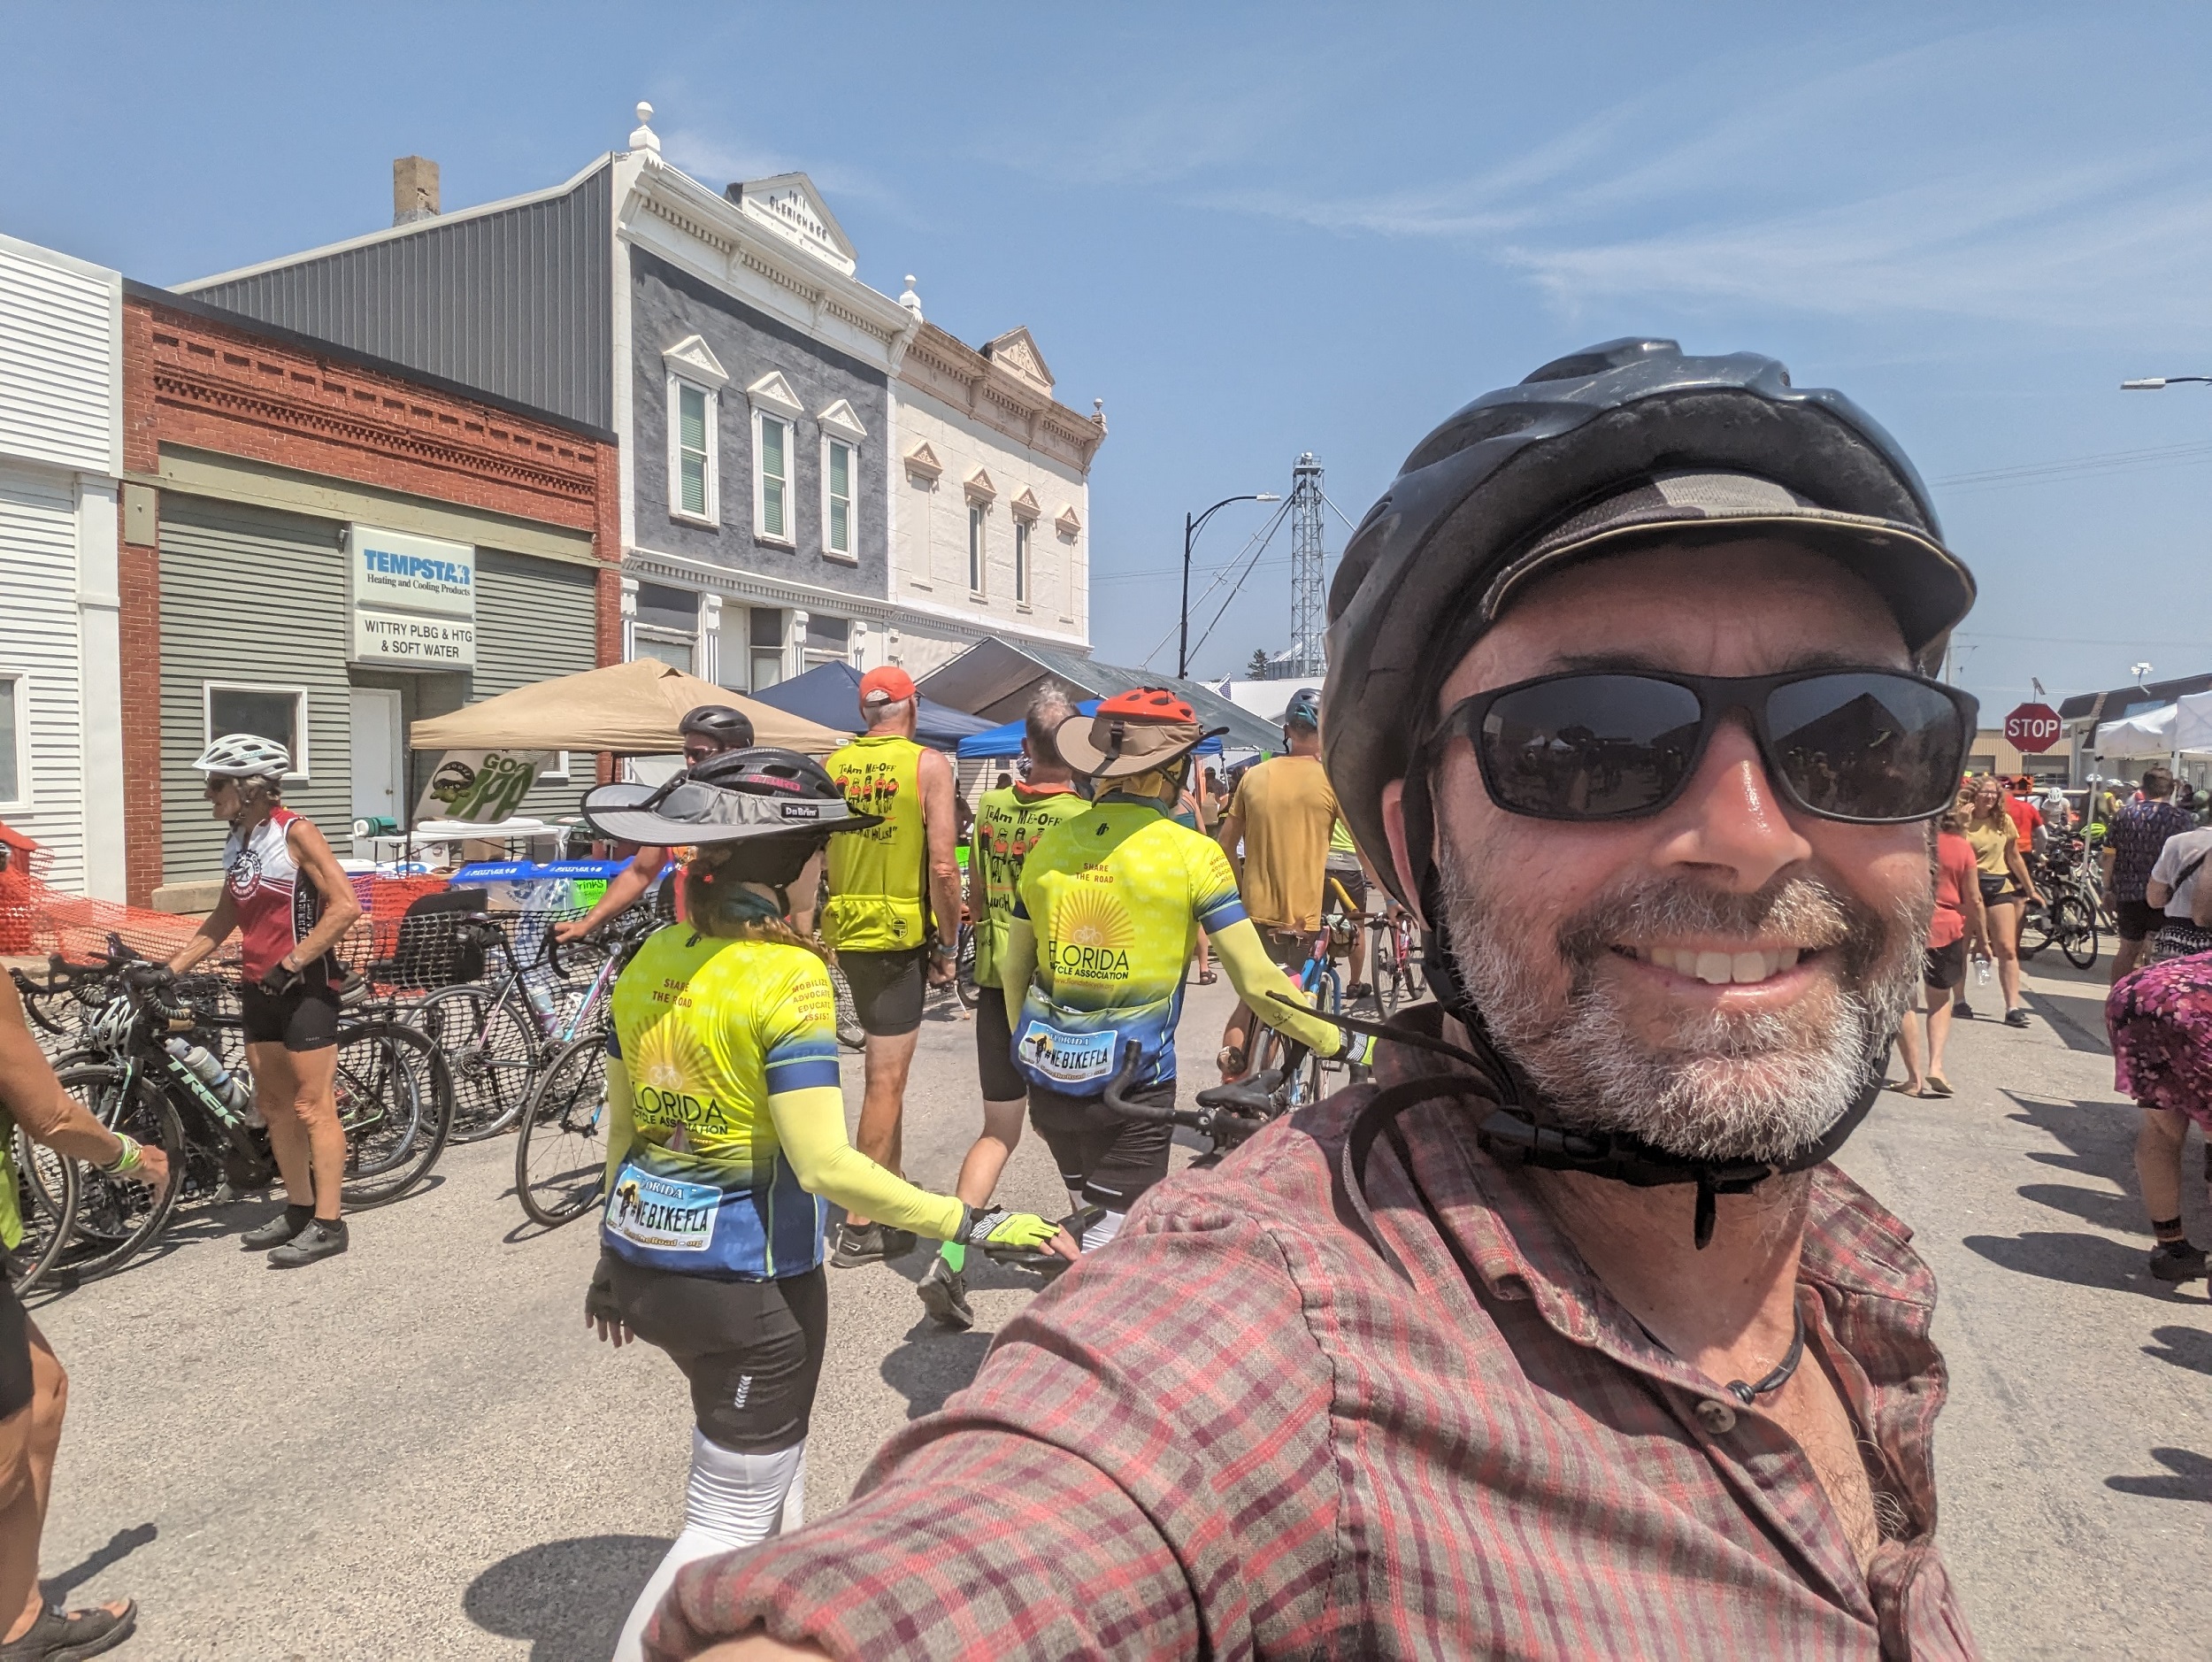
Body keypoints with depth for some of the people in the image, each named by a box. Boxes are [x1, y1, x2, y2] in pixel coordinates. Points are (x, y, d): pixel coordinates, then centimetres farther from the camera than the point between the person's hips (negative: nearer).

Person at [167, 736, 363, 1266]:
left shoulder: (295, 833, -13)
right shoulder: (237, 841, 11)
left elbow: (346, 907, -21)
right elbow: (224, 918, 19)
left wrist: (291, 963, -20)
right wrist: (169, 970, 13)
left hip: (304, 985, -8)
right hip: (258, 986, 9)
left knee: (313, 1107, -4)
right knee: (273, 1104, 14)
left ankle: (328, 1224, 1)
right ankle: (298, 1208, 26)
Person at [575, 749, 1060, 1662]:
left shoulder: (651, 960, 0)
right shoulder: (788, 976, -22)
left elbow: (622, 1125, 9)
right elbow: (825, 1165, -26)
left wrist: (614, 1257, 21)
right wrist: (973, 1224, -21)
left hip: (642, 1256, 8)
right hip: (746, 1279, -8)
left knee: (765, 1451, 30)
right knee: (731, 1518, 12)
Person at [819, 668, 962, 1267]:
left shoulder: (831, 766, 4)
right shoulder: (929, 765, -9)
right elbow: (943, 867, -15)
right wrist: (949, 946, -5)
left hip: (846, 931, 5)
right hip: (901, 933, -5)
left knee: (885, 1069, 20)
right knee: (887, 1078, 1)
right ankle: (860, 1226, 6)